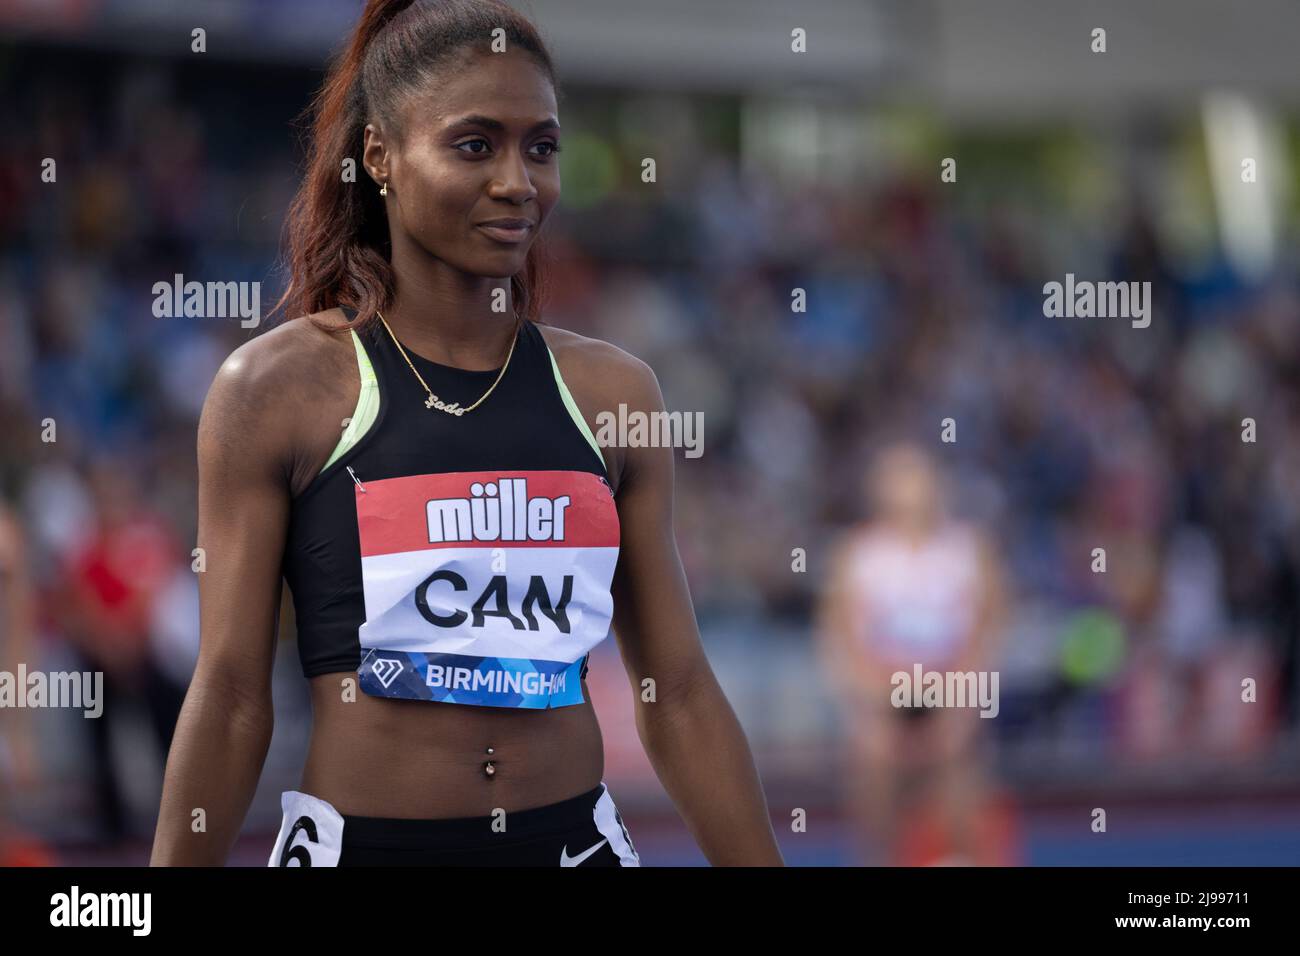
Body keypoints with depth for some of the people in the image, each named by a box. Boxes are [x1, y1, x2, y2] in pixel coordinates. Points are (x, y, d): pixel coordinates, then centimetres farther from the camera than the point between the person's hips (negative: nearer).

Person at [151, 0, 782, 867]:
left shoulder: (611, 392, 4)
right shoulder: (278, 387, -5)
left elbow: (680, 696, 6)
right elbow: (232, 697, -5)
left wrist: (761, 862, 4)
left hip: (574, 839, 3)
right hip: (359, 842, -3)